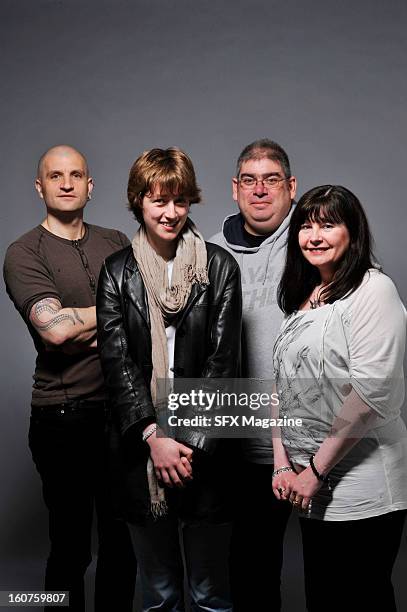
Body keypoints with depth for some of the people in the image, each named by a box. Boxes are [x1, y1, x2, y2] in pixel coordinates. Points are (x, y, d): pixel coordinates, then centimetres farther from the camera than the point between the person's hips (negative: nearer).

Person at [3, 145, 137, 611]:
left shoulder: (116, 243, 12)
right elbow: (54, 328, -17)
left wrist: (84, 328, -11)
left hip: (123, 409, 4)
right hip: (64, 416, -4)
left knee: (122, 538, 15)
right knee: (70, 545, 9)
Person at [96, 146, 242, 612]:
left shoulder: (219, 267, -1)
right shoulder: (117, 272, 3)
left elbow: (223, 359, -5)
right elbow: (116, 360, -3)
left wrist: (190, 443, -12)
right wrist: (153, 436, -12)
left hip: (205, 449, -1)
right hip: (140, 446, 1)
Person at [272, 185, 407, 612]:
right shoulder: (301, 298, 13)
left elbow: (372, 392, -20)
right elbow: (284, 387, 13)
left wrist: (316, 471, -15)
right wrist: (283, 463, 3)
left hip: (362, 493, -7)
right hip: (314, 492, 7)